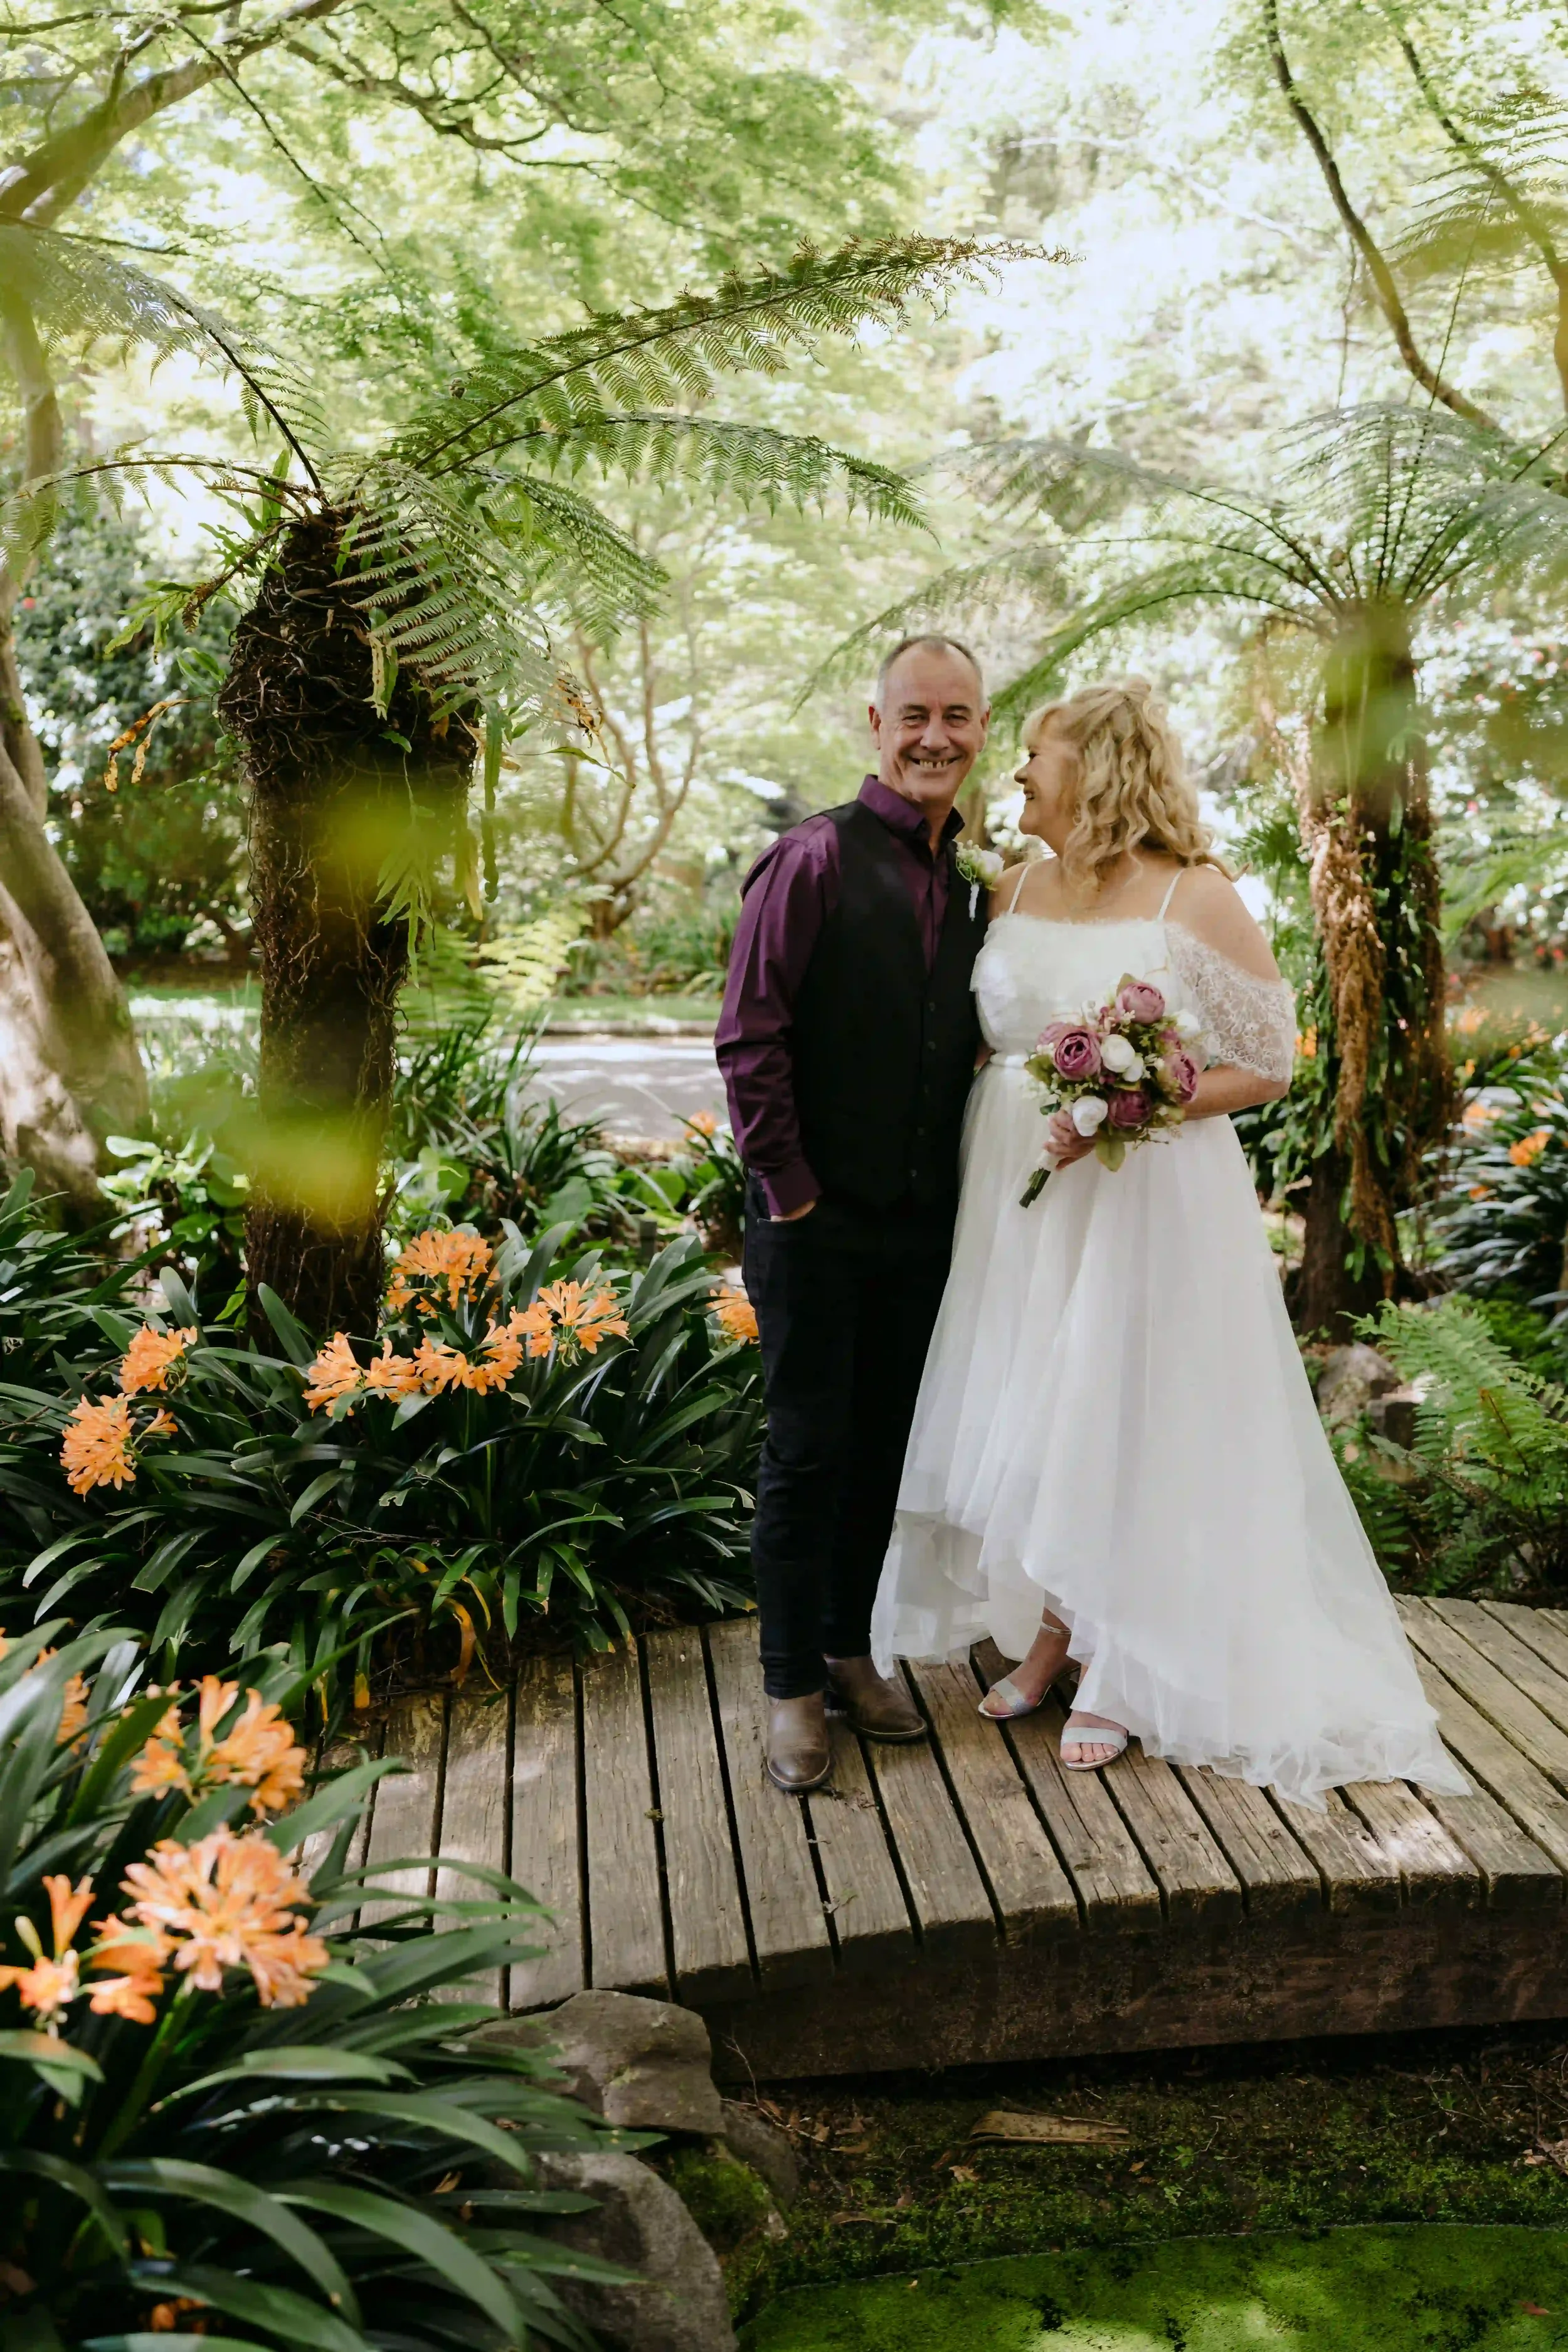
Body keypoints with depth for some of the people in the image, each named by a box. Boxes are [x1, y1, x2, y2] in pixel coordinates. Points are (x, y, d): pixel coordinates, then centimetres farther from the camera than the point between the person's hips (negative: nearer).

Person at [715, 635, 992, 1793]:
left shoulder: (972, 886, 9)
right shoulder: (816, 858, -12)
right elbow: (750, 1041, -14)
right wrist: (790, 1194, -13)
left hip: (923, 1222, 6)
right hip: (818, 1221, -6)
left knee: (883, 1446, 16)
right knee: (808, 1449, 4)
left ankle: (850, 1650, 33)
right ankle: (793, 1687, 20)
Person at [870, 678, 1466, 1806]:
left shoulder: (1194, 898, -10)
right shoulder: (1015, 889, 8)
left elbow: (1270, 1062, -8)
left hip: (1144, 1198, -5)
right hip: (1017, 1193, 6)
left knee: (1122, 1420, 3)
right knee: (1023, 1412, 11)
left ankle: (1121, 1674, 22)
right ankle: (1046, 1640, 29)